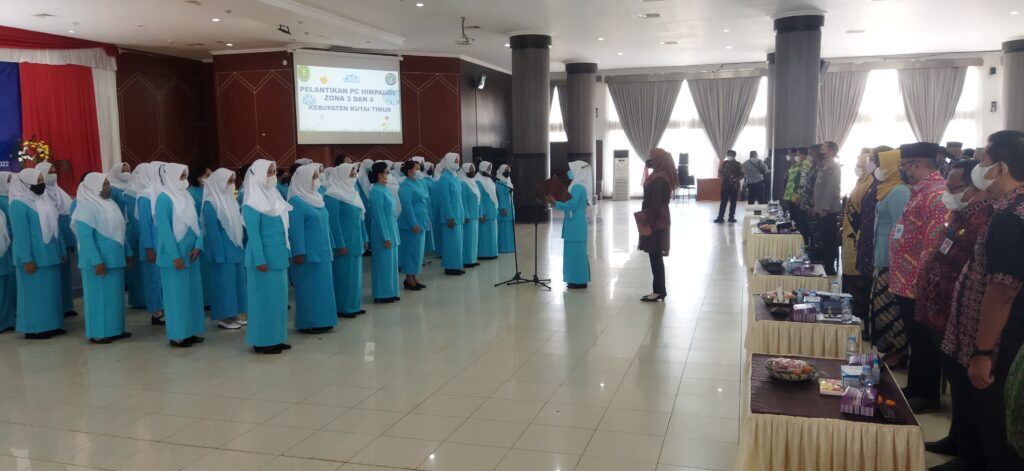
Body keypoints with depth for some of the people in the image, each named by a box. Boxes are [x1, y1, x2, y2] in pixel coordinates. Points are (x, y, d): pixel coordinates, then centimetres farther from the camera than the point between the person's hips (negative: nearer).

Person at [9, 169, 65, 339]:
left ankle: (52, 325, 18)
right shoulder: (18, 205, -12)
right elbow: (20, 235, -16)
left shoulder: (45, 201, 12)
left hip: (50, 255, 8)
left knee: (52, 291, 11)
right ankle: (34, 328, 7)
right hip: (34, 258, -8)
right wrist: (27, 259, -19)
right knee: (34, 292, -1)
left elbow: (54, 227, 15)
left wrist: (61, 251, 13)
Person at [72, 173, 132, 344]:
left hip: (115, 259, 8)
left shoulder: (110, 204, 11)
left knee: (115, 295, 12)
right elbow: (85, 237, -18)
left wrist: (128, 253, 14)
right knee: (99, 295, 0)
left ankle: (114, 329, 21)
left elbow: (120, 231, 17)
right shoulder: (86, 207, -13)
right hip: (99, 261, -8)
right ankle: (98, 333, 8)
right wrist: (96, 261, -22)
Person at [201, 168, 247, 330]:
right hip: (222, 250, -8)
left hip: (235, 248, 8)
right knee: (223, 283, -1)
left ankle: (233, 315, 20)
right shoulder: (210, 204, -13)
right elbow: (212, 231, -15)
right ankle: (223, 318, 7)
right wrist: (219, 254, -17)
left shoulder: (230, 200, 10)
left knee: (236, 281, 11)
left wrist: (241, 245, 7)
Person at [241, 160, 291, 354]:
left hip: (278, 256, 8)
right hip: (264, 258, -8)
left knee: (279, 297, 11)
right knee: (264, 298, -2)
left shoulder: (273, 195, 12)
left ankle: (276, 338, 19)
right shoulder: (252, 203, -12)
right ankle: (262, 341, 6)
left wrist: (286, 251, 13)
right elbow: (253, 233, -15)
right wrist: (260, 259, -19)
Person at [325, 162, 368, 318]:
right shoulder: (333, 196, -13)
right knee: (344, 274, -1)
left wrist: (365, 238, 13)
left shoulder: (353, 192, 12)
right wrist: (340, 245, -19)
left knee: (355, 273, 12)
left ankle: (354, 305, 21)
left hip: (356, 241, 8)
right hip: (344, 242, -8)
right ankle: (343, 308, 7)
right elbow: (334, 222, -16)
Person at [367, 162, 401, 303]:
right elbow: (379, 216, -18)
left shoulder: (385, 189, 10)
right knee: (383, 264, -1)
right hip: (383, 233, -9)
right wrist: (386, 237, -19)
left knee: (391, 263, 13)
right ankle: (382, 295, 8)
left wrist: (391, 234, 14)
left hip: (391, 230, 9)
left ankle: (390, 293, 21)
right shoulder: (377, 191, -16)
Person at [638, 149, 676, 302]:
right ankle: (660, 290, 19)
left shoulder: (658, 179, -19)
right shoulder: (663, 176, 12)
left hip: (656, 222, -10)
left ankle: (659, 291, 4)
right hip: (659, 221, 10)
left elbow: (655, 204, -21)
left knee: (655, 257, -3)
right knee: (657, 257, 13)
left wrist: (648, 224, -19)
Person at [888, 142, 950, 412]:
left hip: (918, 287, -10)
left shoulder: (936, 194, -19)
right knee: (915, 340, 19)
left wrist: (921, 283, -23)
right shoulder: (921, 190, 13)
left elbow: (935, 243, -25)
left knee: (923, 343, 4)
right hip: (906, 284, 10)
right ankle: (915, 388, 31)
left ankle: (927, 396, 16)